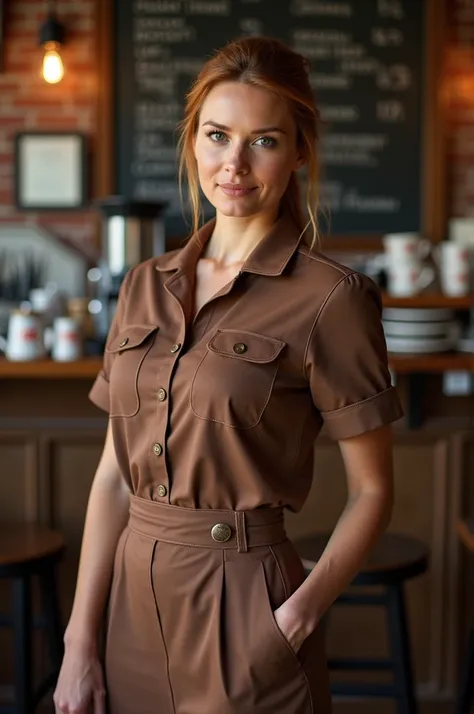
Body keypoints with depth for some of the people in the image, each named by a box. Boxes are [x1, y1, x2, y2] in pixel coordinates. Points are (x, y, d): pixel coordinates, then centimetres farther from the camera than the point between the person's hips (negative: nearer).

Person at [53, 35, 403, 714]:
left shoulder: (330, 298, -11)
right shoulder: (147, 285, 5)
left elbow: (371, 492, -6)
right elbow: (114, 473, 5)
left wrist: (298, 617, -18)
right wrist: (80, 642, 2)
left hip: (244, 601, -5)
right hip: (135, 600, 5)